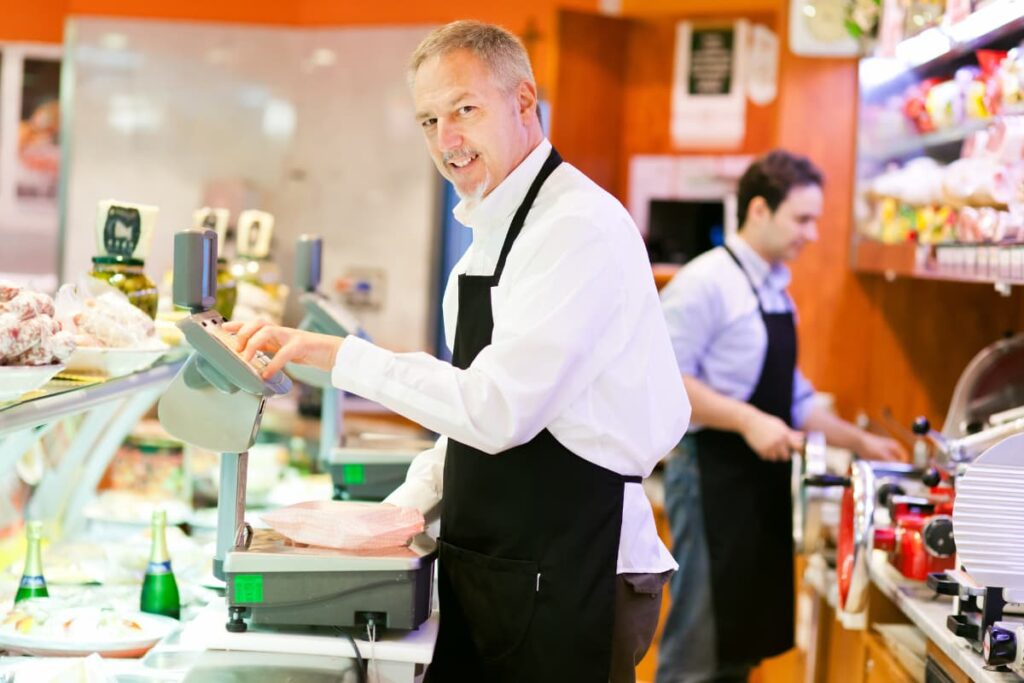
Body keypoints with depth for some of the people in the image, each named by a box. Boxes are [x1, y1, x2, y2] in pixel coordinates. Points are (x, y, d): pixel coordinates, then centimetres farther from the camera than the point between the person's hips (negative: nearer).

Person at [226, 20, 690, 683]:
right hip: (485, 567, 9)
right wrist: (400, 509, 11)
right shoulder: (495, 231, 14)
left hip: (570, 577, -9)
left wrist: (339, 355, -20)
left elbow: (496, 411, -24)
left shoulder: (578, 227, -17)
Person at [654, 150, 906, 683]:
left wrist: (859, 441, 21)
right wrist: (748, 421, -25)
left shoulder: (777, 291, 15)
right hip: (714, 474, -9)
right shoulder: (706, 283, -12)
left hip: (764, 479, 9)